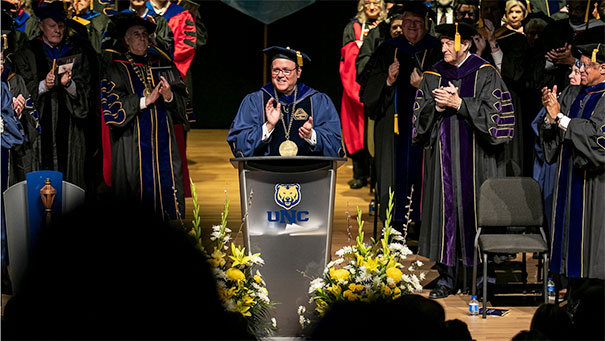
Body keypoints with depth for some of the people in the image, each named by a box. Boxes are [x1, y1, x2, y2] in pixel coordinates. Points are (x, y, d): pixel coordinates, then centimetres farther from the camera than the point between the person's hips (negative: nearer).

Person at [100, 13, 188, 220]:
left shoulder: (163, 65, 14)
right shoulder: (117, 70, 2)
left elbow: (184, 102, 9)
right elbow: (112, 109, -9)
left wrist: (170, 97, -13)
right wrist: (145, 100, -16)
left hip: (163, 145, 3)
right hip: (133, 146, -3)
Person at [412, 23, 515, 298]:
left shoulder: (485, 74, 0)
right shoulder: (433, 76, 11)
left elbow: (494, 110, -8)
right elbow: (420, 114, 8)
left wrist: (459, 104, -14)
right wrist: (438, 106, -12)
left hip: (475, 158, -3)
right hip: (443, 156, 3)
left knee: (474, 208, -4)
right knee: (444, 209, 0)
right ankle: (446, 276, 5)